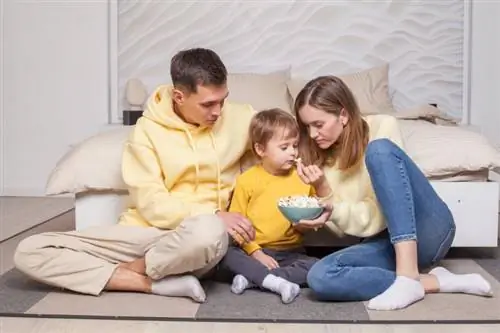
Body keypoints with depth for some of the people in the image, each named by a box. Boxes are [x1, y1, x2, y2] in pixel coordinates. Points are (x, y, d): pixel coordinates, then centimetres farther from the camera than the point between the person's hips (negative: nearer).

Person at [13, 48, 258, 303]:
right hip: (144, 232, 1)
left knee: (209, 233, -42)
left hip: (199, 235, -1)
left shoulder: (239, 118, 3)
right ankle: (154, 283, -21)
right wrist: (213, 216, -20)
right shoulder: (148, 129, -3)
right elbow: (152, 206, -10)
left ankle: (129, 270, -11)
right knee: (29, 251, -14)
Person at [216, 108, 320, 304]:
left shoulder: (302, 177, 4)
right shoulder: (247, 180, -3)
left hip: (291, 253, 2)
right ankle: (277, 282, -37)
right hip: (254, 251, -2)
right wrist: (255, 253, -15)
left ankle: (253, 277, -26)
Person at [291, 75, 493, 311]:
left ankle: (408, 276, -35)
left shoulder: (382, 127, -7)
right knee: (320, 277, -28)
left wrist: (333, 208, -22)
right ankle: (433, 281, -20)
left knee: (379, 150, -29)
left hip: (427, 229, -4)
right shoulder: (321, 159, 6)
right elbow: (341, 227, 2)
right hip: (387, 242, 4)